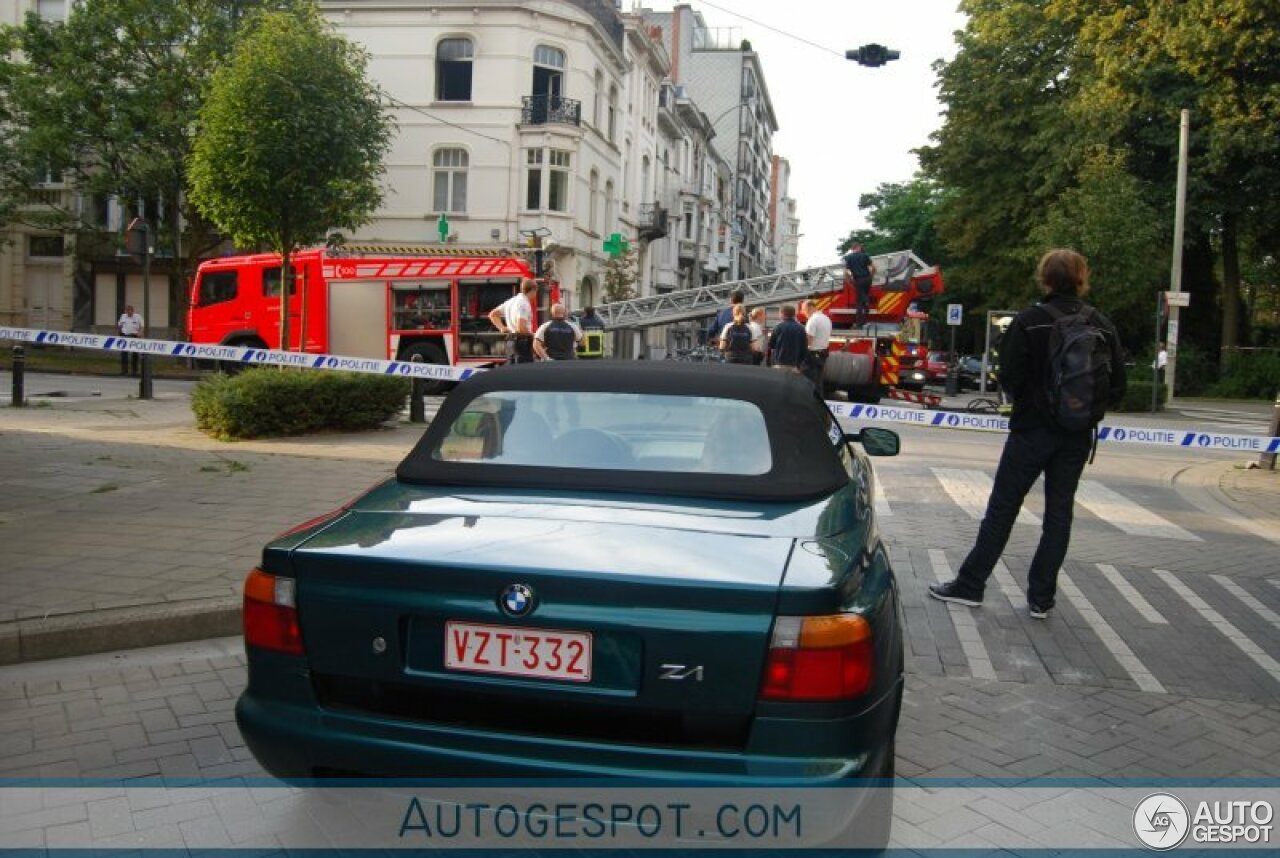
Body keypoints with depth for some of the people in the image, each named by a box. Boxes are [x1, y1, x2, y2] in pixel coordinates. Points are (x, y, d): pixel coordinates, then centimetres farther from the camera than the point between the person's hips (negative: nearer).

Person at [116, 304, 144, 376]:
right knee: (124, 354, 1)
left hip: (134, 337, -3)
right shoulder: (123, 316, 10)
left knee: (134, 354, 2)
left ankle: (134, 370, 9)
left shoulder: (138, 317, 0)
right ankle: (124, 370, 7)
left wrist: (140, 332, -17)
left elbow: (142, 326, -1)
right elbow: (119, 326, 20)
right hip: (124, 336, 3)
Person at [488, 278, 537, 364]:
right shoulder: (524, 303, -14)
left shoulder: (511, 301, 14)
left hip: (510, 342, 10)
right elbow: (521, 328, -23)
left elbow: (492, 314, 23)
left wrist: (502, 328, 17)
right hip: (522, 342, -10)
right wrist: (531, 334, -7)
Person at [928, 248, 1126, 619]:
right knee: (1059, 513, 10)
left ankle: (969, 585, 11)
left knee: (1002, 508, 5)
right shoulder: (1103, 326, 1)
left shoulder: (1029, 320, -11)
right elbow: (1117, 386, 2)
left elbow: (1009, 378, -11)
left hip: (1033, 429, -3)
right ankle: (1041, 598, 15)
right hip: (1077, 435, 3)